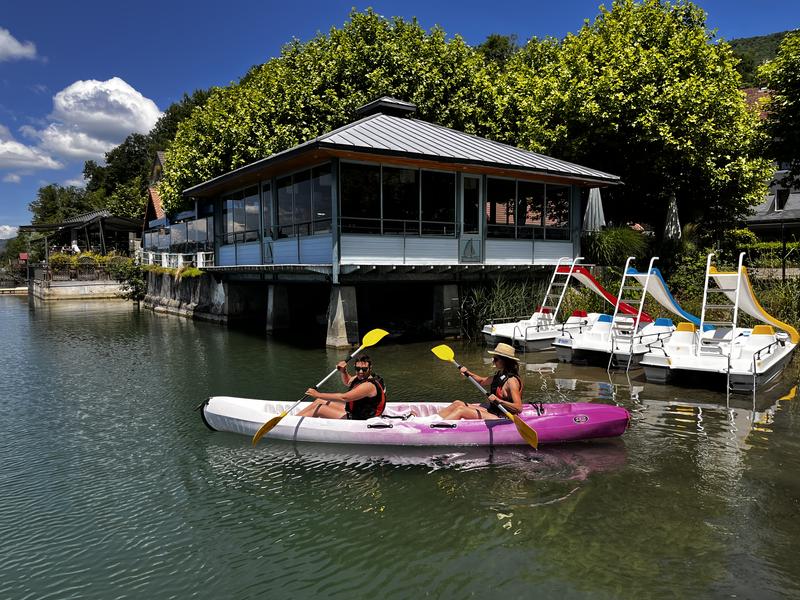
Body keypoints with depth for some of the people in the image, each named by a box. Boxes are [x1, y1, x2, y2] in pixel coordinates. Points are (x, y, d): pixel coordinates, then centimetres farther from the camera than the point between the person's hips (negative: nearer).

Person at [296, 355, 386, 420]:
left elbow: (343, 397, -32)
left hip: (357, 420, -10)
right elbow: (347, 382, 24)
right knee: (319, 401, 11)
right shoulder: (363, 377, 2)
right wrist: (343, 371, 1)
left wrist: (318, 394, -27)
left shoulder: (369, 385, -28)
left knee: (319, 408, -11)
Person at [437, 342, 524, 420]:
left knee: (461, 410, -17)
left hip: (501, 418, -9)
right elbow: (482, 381, 26)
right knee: (458, 403, 2)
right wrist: (468, 373, 10)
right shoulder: (499, 375, 8)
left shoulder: (511, 380, -19)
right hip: (492, 410, 9)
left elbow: (519, 408, -25)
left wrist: (498, 401, -33)